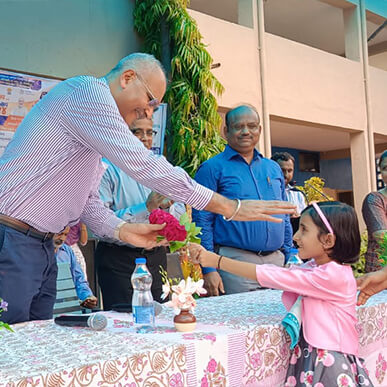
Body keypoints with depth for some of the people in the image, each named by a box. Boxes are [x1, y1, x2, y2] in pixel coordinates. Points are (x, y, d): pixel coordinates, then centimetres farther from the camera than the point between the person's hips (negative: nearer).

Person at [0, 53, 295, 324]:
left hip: (42, 245, 10)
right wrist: (230, 207, -21)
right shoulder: (88, 91, -13)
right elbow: (143, 166, -22)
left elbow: (88, 201, 17)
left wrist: (124, 230, -3)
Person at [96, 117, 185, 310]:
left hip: (156, 257, 6)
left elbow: (181, 214, 10)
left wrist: (167, 206, -12)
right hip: (118, 260, -5)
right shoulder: (107, 168, -8)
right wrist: (144, 208, -22)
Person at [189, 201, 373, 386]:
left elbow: (273, 277, -20)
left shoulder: (331, 275, -20)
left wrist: (217, 261, -17)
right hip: (310, 357, 7)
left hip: (330, 364, -7)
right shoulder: (316, 267, 8)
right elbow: (275, 273, 1)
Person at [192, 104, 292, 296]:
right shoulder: (212, 168, -2)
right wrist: (208, 269, -14)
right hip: (235, 264, -5)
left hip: (276, 261, 6)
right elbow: (201, 221, -7)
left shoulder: (273, 168, 15)